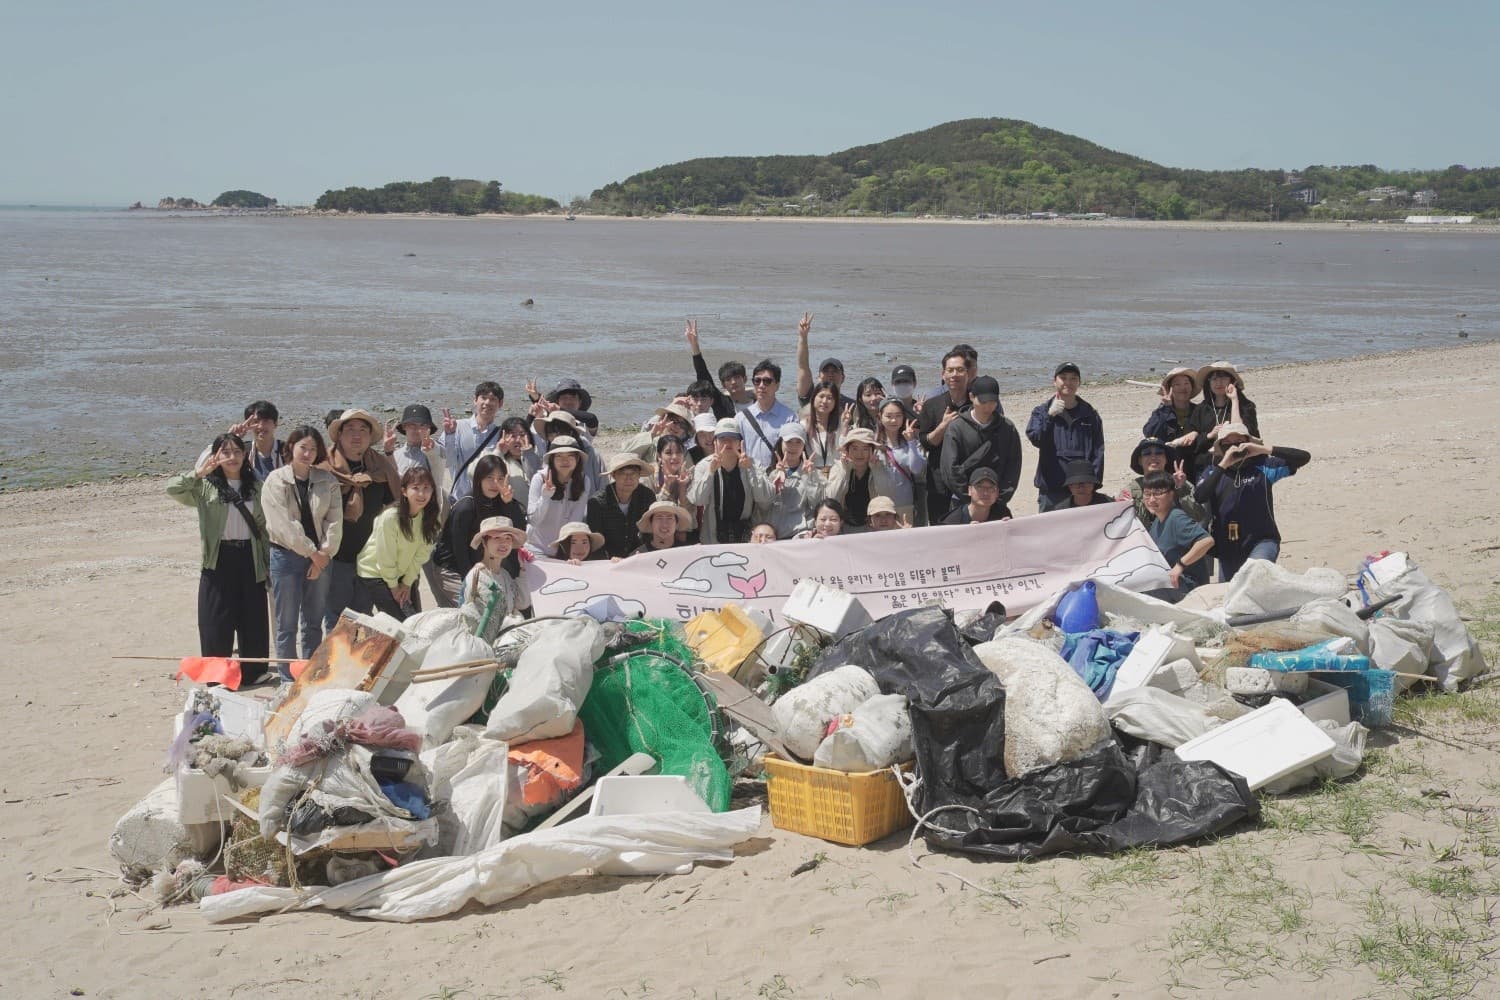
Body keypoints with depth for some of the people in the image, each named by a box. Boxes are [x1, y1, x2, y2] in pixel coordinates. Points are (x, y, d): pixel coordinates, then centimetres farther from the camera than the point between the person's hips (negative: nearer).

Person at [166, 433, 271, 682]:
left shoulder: (255, 486, 9)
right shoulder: (206, 487, -1)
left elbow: (264, 524, 11)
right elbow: (172, 489, -16)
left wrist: (268, 563, 7)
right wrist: (200, 473, -24)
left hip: (250, 559, 3)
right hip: (218, 561, -3)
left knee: (253, 620, 7)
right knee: (216, 622, -1)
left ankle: (253, 673, 19)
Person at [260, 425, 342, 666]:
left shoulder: (328, 481, 5)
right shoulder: (276, 481, -5)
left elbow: (335, 520, 1)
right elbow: (282, 524, -12)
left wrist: (325, 553, -10)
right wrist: (311, 552, -13)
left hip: (319, 558, 4)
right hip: (286, 555, -3)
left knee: (314, 623, 10)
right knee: (287, 625, 1)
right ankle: (289, 680, 7)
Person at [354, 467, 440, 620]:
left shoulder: (432, 516, -12)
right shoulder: (390, 517, -27)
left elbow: (422, 554, -5)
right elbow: (385, 556, -18)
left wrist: (407, 583, -3)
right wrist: (393, 586, -8)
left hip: (406, 574, 5)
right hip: (374, 572, -5)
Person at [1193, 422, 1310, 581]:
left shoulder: (1261, 466, -1)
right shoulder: (1214, 471, 3)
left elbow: (1303, 457, -9)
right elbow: (1198, 497, -16)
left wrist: (1263, 449, -17)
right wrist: (1223, 465, -20)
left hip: (1261, 540, -4)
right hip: (1228, 547, 4)